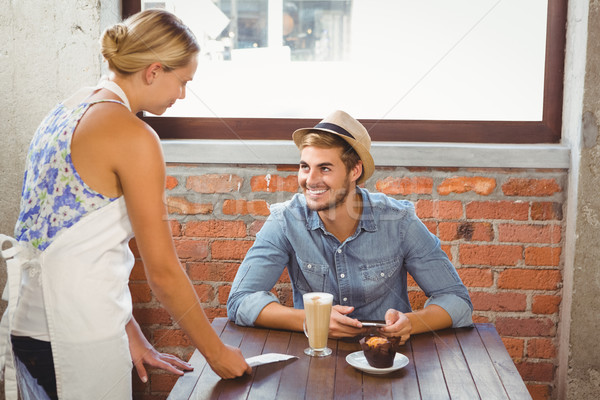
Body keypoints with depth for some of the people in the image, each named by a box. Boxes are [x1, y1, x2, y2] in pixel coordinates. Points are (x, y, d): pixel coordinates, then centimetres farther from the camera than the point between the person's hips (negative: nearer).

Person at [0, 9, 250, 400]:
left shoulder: (69, 110, 10)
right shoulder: (133, 136, -17)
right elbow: (163, 271, -14)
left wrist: (131, 335, 16)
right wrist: (217, 353, -1)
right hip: (77, 333, -9)